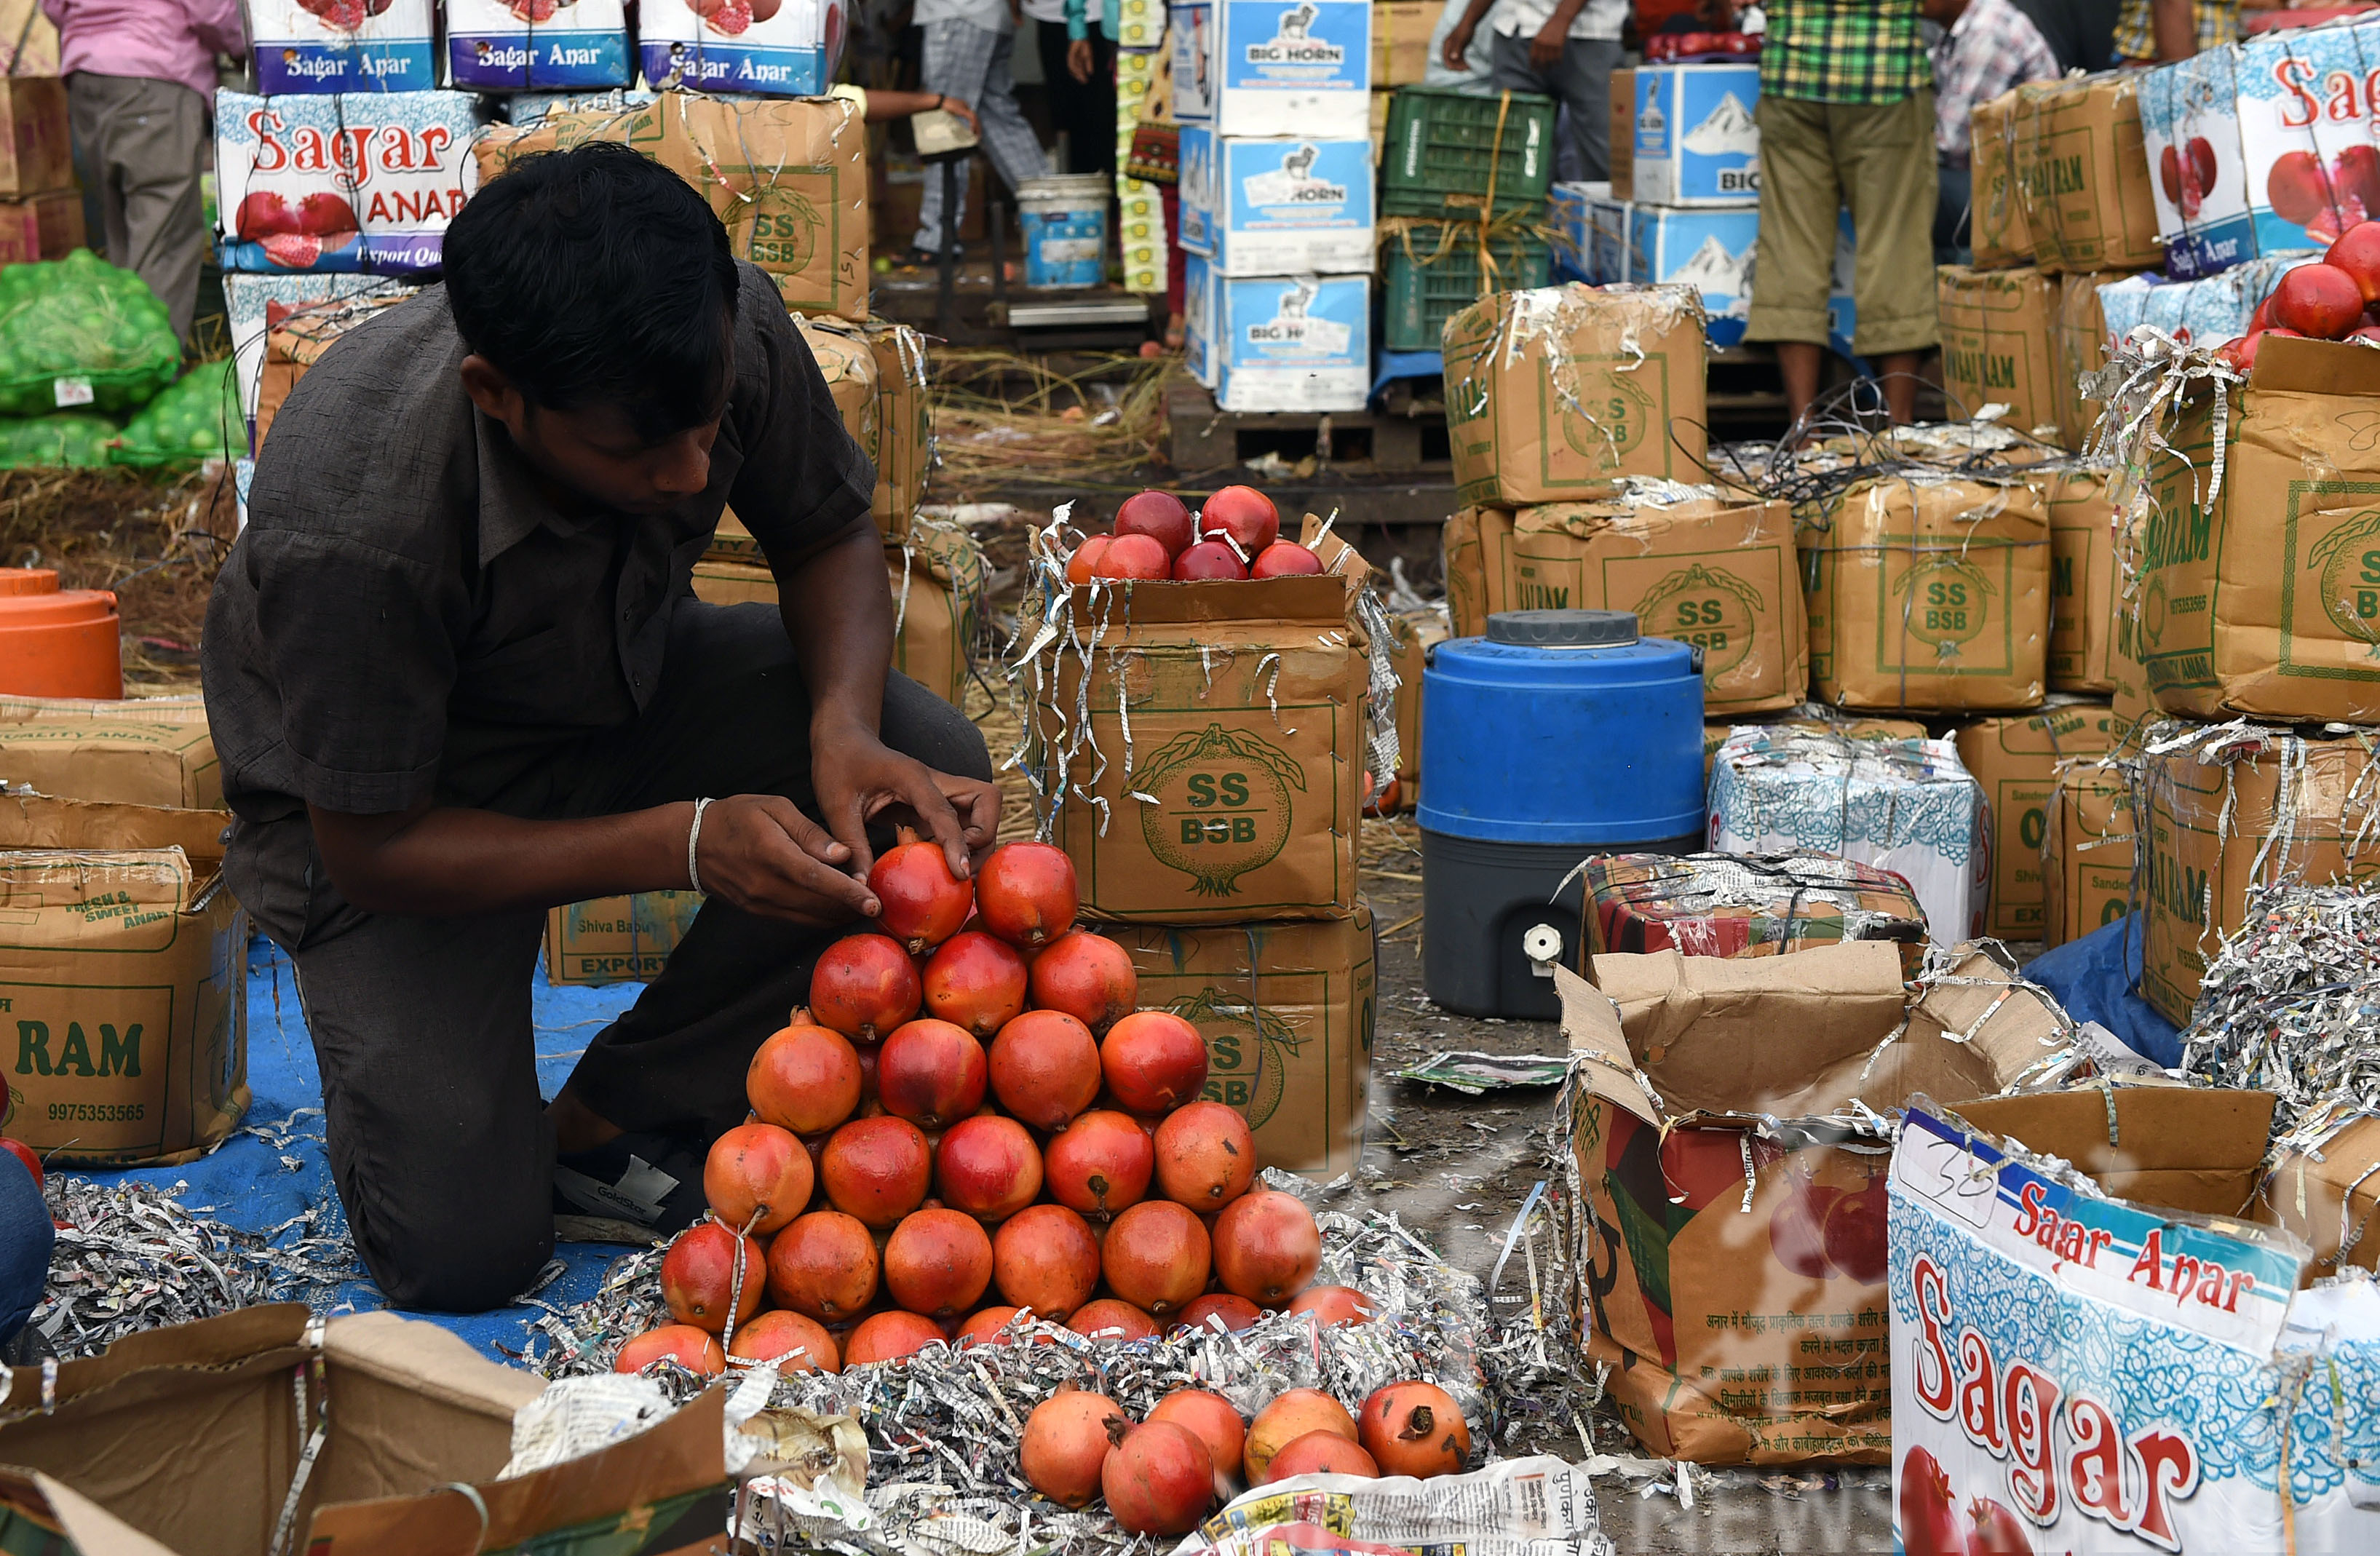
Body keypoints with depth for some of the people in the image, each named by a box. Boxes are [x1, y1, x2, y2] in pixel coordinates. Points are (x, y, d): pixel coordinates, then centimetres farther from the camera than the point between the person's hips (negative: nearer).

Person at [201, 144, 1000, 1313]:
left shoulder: (728, 332, -26)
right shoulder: (349, 530, -39)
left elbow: (828, 537, -6)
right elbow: (373, 849, -27)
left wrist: (844, 727, -27)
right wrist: (684, 843, -37)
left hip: (627, 684, 5)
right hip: (398, 800, -5)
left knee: (933, 775, -22)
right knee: (461, 1255, -13)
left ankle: (616, 1121, -6)